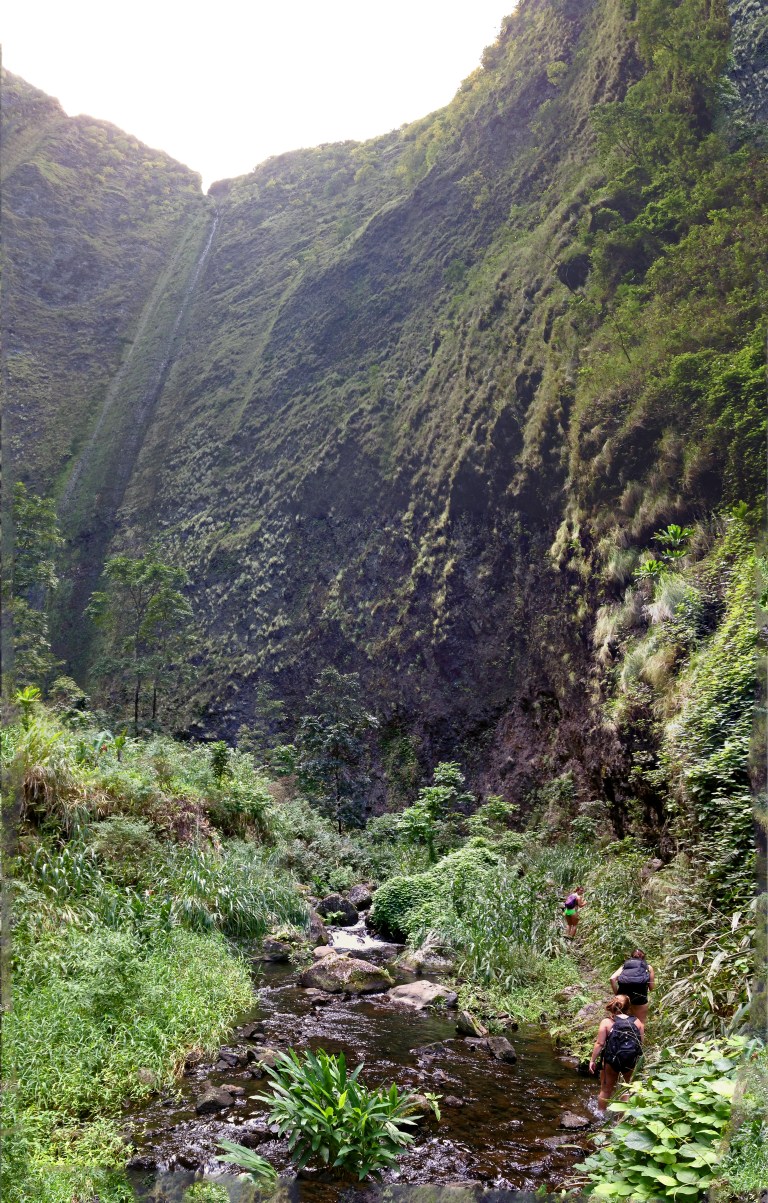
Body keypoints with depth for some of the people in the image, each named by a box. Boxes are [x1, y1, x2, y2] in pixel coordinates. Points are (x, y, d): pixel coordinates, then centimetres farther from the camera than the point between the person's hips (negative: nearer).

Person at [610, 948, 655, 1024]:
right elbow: (651, 987, 16)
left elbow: (612, 978, 6)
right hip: (639, 995, -2)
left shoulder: (625, 965, 22)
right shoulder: (648, 967, 19)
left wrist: (617, 994, 13)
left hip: (623, 996, 2)